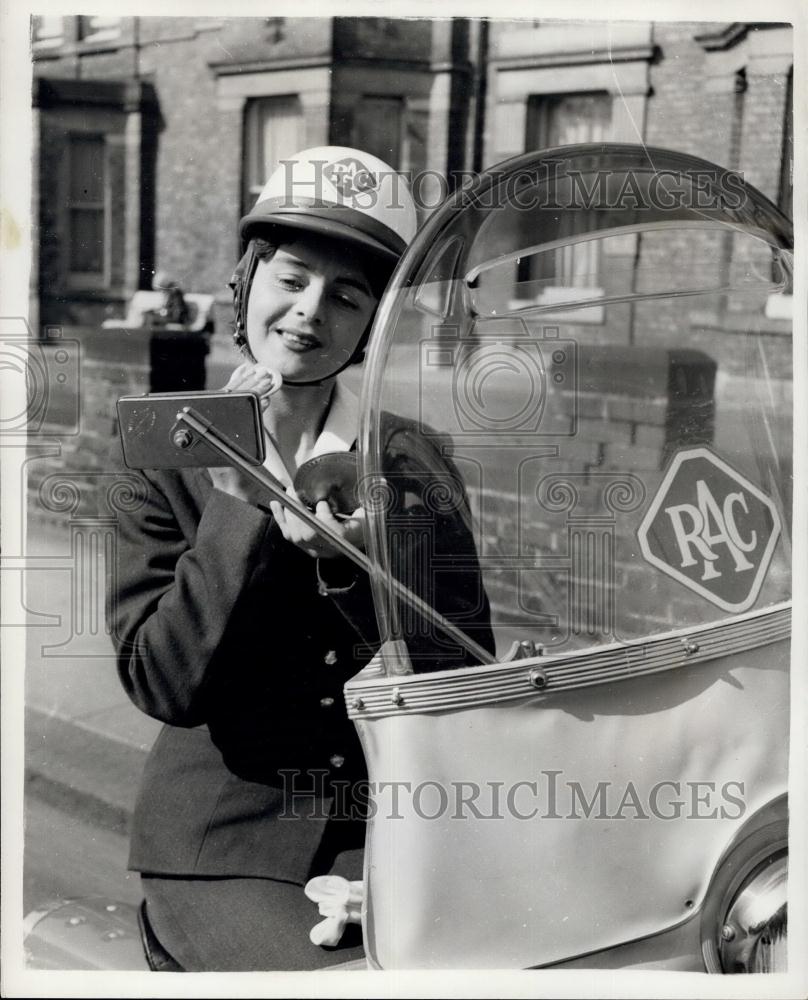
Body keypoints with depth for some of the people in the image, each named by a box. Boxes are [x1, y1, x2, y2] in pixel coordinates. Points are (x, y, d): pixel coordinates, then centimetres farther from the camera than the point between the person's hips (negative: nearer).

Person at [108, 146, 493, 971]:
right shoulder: (169, 460, -1)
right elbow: (163, 684, -10)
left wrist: (350, 566, -18)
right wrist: (240, 503, -18)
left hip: (388, 831, 2)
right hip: (225, 845, -2)